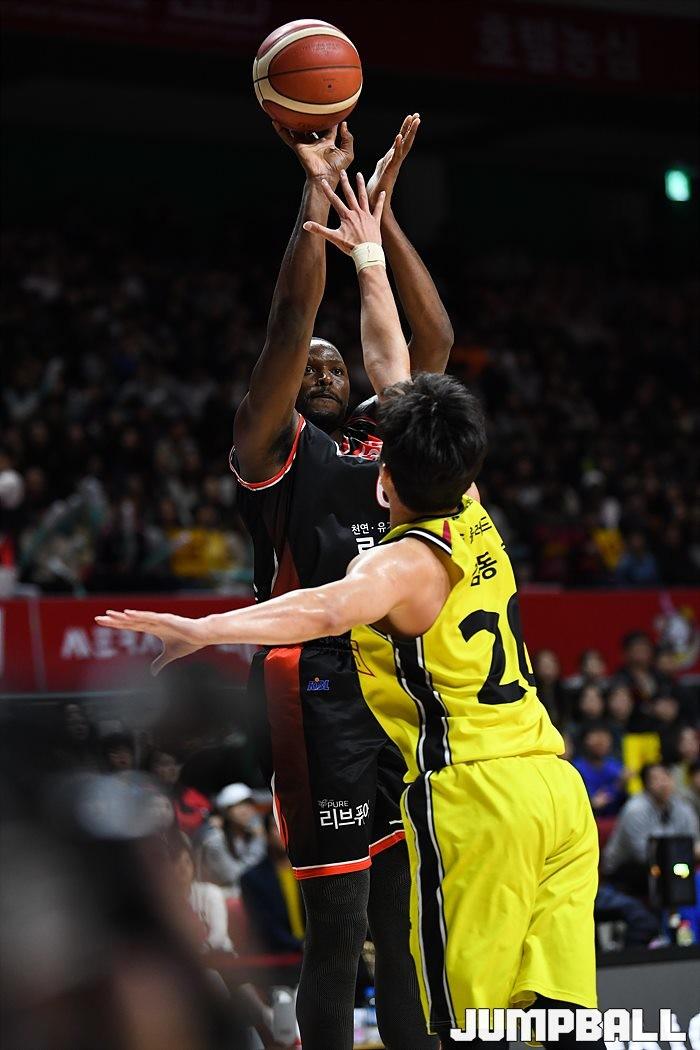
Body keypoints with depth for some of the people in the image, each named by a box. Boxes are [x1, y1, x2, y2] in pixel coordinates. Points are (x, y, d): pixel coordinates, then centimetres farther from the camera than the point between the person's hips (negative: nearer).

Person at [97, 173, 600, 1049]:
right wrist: (370, 265, 29)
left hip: (476, 796, -8)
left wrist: (204, 628, -43)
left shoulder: (405, 562, -9)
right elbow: (396, 375, 22)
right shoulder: (472, 518, 11)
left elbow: (326, 610, -33)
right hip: (554, 782, 8)